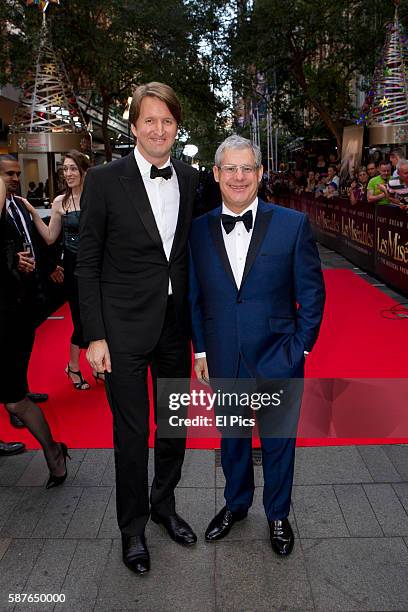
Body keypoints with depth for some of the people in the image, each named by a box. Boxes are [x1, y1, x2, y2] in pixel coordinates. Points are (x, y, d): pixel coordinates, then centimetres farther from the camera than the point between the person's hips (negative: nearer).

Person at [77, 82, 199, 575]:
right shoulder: (104, 181, -8)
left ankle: (164, 504, 42)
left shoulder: (192, 181, 4)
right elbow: (87, 264, -7)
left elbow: (195, 255, 10)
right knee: (132, 431, 6)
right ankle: (132, 527, 29)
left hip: (177, 326, 4)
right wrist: (94, 335, -11)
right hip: (125, 330, -4)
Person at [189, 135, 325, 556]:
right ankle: (235, 504, 46)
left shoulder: (293, 224, -9)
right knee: (232, 440, 21)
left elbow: (311, 293, -4)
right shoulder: (199, 230, -2)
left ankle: (278, 515, 40)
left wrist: (299, 348, -6)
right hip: (224, 361, 2)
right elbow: (194, 296, 5)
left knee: (278, 442, 15)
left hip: (278, 360, -2)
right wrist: (201, 351, 4)